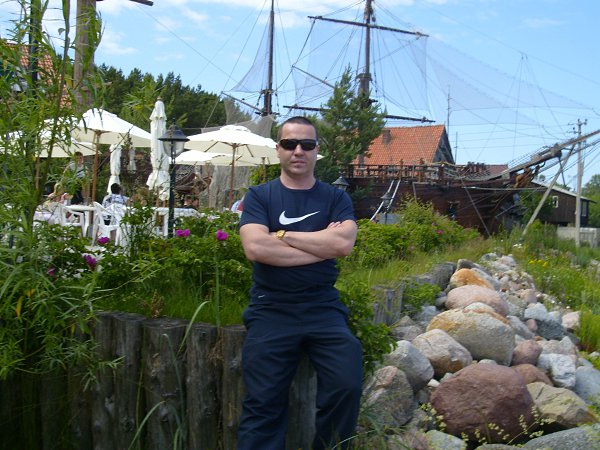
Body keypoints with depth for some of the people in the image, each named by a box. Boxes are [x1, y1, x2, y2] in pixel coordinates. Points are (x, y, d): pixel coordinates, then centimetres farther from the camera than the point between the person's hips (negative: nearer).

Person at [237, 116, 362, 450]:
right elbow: (255, 247, -12)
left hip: (323, 308, 1)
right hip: (271, 310, -1)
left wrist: (282, 235, -7)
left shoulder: (336, 199, 8)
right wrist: (322, 246, -9)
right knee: (264, 403, -2)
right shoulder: (259, 196, 6)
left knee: (347, 387, -10)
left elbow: (343, 243, -11)